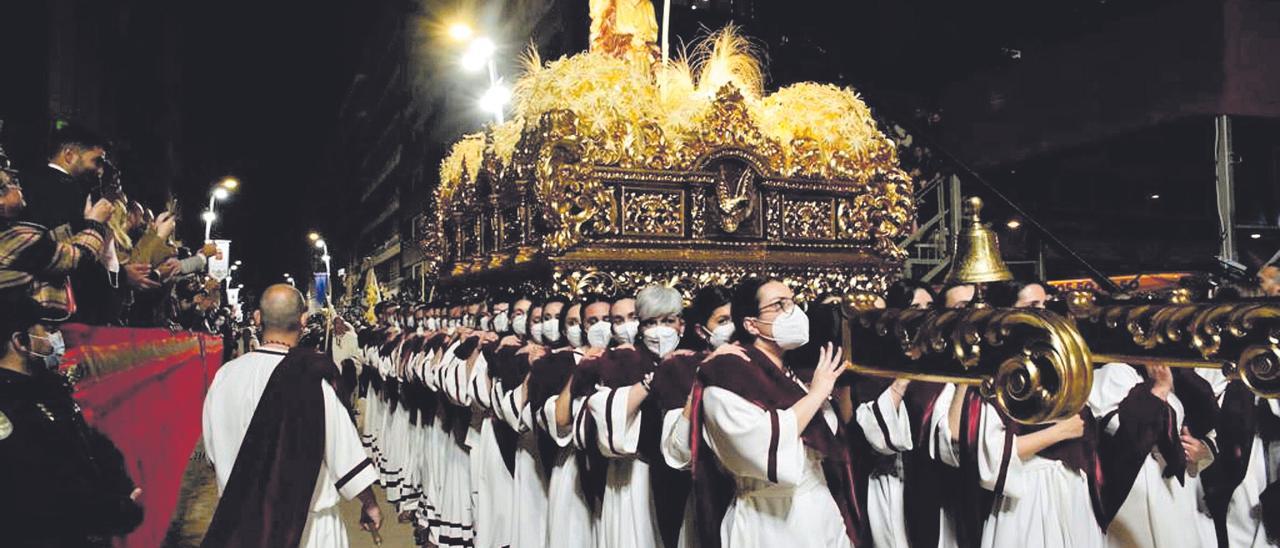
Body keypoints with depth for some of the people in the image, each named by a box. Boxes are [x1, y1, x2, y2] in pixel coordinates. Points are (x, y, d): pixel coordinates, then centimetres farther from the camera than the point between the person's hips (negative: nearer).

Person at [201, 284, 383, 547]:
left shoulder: (225, 374, -8)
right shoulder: (312, 379, -21)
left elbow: (213, 449, 6)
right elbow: (345, 450, -14)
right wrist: (369, 504, 0)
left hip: (241, 517, 4)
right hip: (305, 522, -4)